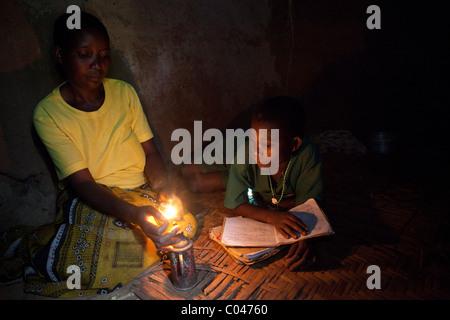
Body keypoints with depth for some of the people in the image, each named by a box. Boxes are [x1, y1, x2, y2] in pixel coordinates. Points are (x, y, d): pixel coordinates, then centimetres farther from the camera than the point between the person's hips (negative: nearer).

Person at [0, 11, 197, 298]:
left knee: (184, 224, -24)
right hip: (89, 204, -4)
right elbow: (83, 184, -17)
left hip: (140, 195, 5)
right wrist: (134, 214, -34)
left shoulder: (124, 92, 3)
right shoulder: (49, 113, -9)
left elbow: (151, 153, 2)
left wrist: (164, 191, -19)